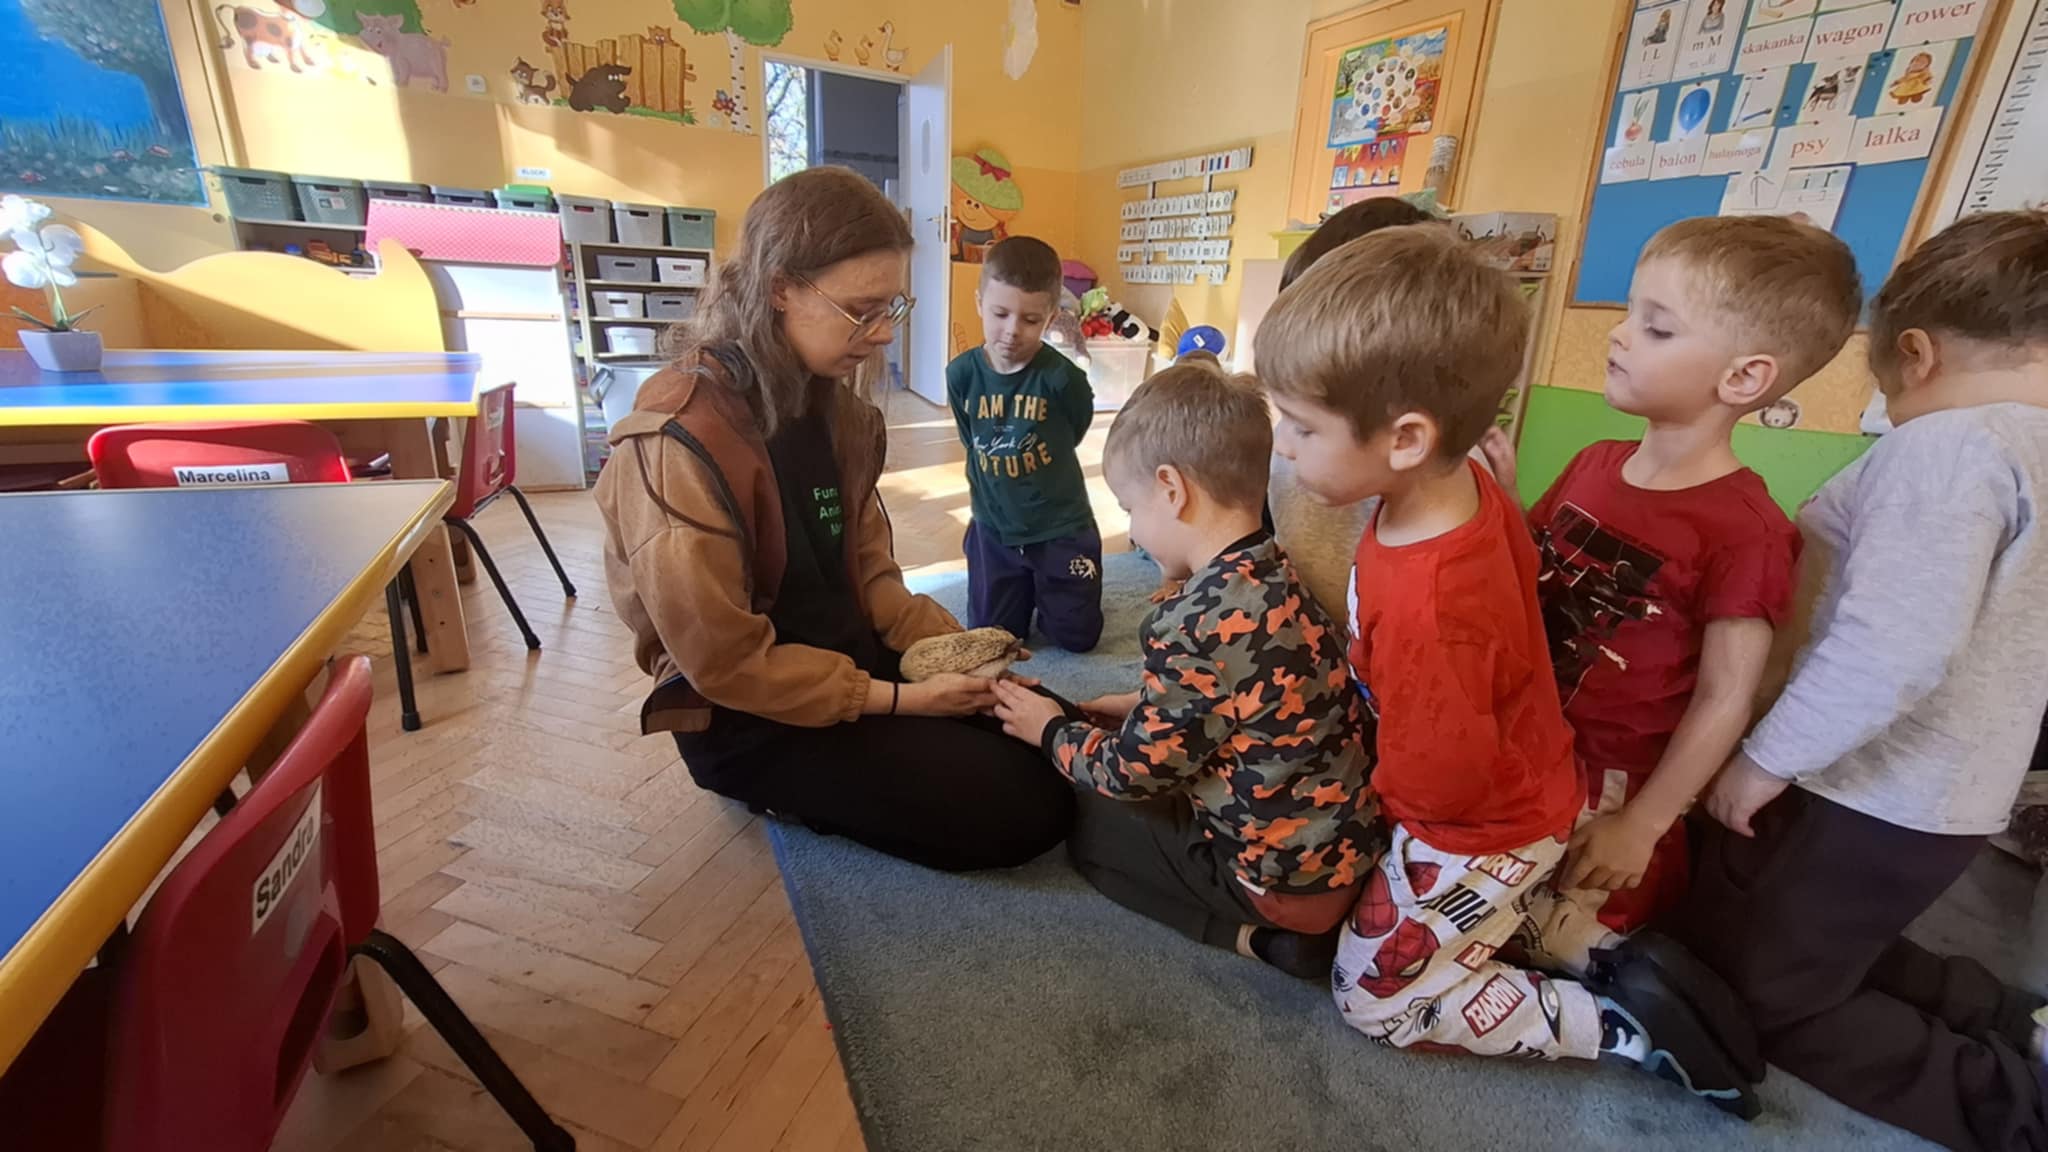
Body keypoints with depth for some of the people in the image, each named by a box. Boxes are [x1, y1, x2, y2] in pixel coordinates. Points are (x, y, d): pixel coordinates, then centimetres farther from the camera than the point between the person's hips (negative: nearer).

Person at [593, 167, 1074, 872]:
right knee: (1024, 813, -13)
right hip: (749, 716, -7)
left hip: (854, 658, 8)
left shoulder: (832, 405, 2)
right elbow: (726, 662, -22)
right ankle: (797, 791, 5)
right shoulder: (680, 444, -24)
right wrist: (896, 700, -20)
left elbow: (868, 567, 6)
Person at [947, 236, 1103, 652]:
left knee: (1077, 637, 6)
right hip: (993, 529, 3)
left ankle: (1046, 586, 35)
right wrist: (994, 496, 10)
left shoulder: (1061, 377, -20)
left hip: (1062, 527, -2)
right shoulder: (962, 373, -10)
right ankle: (1028, 589, 38)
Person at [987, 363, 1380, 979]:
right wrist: (1140, 706, 13)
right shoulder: (1272, 577, -2)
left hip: (1290, 873, -8)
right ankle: (1278, 923, 13)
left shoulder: (1202, 622, -29)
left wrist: (1053, 731, -1)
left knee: (1093, 825, 7)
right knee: (1126, 807, 21)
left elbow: (1131, 771, -17)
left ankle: (1258, 935, 0)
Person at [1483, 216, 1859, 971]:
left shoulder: (1742, 530, -20)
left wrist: (1641, 826, -12)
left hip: (1608, 789, -6)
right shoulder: (1594, 464, -2)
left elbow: (1724, 700, -16)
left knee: (1558, 952, 14)